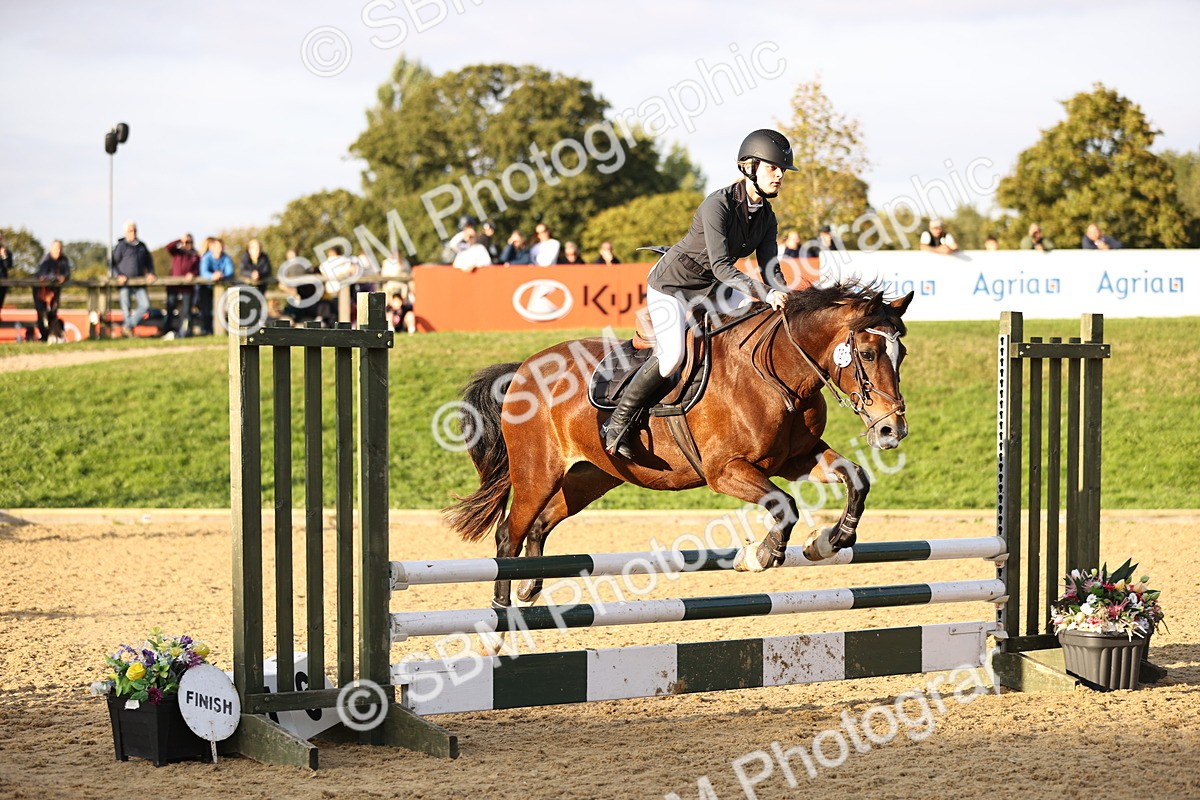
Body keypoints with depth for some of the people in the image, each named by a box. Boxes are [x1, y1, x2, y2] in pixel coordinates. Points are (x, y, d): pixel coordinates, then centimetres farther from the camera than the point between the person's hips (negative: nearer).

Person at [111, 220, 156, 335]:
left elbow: (149, 262, 24)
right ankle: (130, 333, 7)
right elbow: (112, 264, -1)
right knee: (126, 309, -2)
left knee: (145, 305, -8)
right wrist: (118, 276, -14)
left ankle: (128, 325, 5)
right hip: (124, 283, -4)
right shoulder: (121, 246, -1)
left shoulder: (142, 246, 14)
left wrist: (150, 273, 7)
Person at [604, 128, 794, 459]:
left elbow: (770, 269, -4)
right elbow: (721, 267, -32)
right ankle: (618, 421, -12)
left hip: (709, 289, 8)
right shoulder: (718, 205, -27)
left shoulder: (766, 216, -2)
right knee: (673, 356, -27)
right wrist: (765, 294, -42)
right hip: (671, 284, -8)